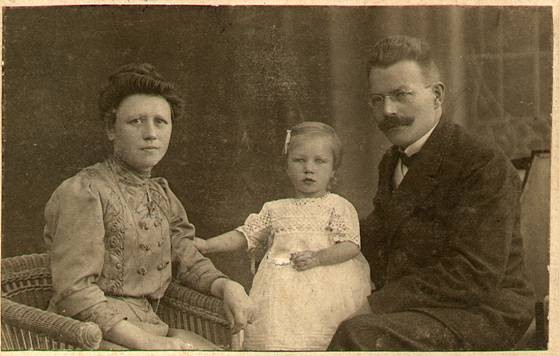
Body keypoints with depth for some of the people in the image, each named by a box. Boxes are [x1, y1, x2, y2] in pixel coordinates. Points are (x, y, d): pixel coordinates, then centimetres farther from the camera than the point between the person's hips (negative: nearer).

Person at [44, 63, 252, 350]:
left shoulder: (160, 193, 12)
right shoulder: (83, 193, -13)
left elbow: (188, 261, 16)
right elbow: (73, 291, -17)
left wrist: (225, 286, -6)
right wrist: (146, 343, -21)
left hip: (148, 325, 7)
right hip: (95, 336, -7)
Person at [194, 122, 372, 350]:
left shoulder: (339, 207, 9)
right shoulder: (275, 210, 20)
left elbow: (351, 245, -1)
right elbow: (245, 235, 20)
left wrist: (318, 257, -15)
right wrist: (207, 245, 9)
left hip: (326, 282, -2)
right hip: (282, 284, 3)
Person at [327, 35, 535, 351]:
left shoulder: (485, 167, -14)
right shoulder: (391, 163, 15)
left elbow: (474, 276, -21)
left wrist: (376, 304, -22)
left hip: (478, 315, -8)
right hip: (411, 311, 8)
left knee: (358, 336, -30)